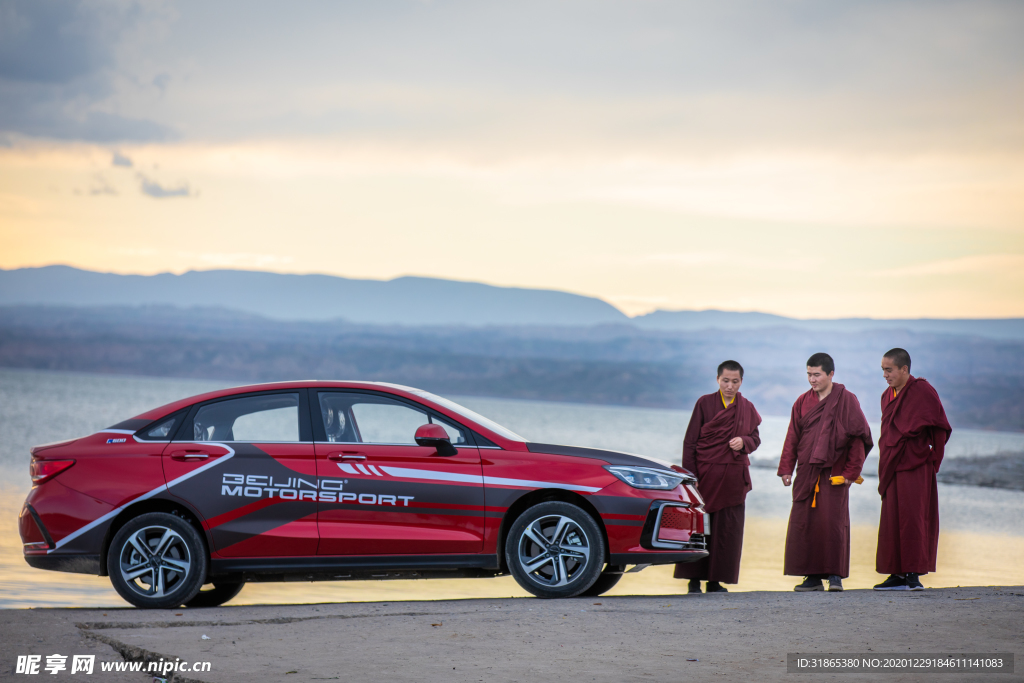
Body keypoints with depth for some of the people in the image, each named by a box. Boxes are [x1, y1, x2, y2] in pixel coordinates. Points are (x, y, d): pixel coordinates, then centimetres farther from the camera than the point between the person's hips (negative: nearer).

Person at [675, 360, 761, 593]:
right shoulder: (704, 403, 1)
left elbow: (755, 438, 15)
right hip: (706, 473, -2)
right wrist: (690, 476, -8)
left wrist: (744, 442, -9)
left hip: (733, 477, 3)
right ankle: (694, 578, 4)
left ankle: (715, 580, 8)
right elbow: (690, 441, -1)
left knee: (727, 530, 2)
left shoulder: (747, 408, 9)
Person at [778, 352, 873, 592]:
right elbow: (792, 438, 12)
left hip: (834, 474, -4)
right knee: (803, 524, 1)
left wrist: (851, 471, -6)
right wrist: (786, 469, 4)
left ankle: (835, 575, 1)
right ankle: (812, 577, 7)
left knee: (833, 523, -7)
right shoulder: (803, 402, 11)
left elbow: (859, 437, -2)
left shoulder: (846, 401, -1)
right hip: (806, 474, 4)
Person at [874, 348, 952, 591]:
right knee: (892, 521, 6)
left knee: (912, 518, -10)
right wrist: (885, 465, 15)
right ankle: (898, 574, 11)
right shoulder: (887, 396, 14)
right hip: (892, 468, 8)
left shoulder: (923, 391, -8)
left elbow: (939, 428, -7)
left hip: (915, 468, -8)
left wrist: (933, 459, -6)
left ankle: (913, 575, -9)